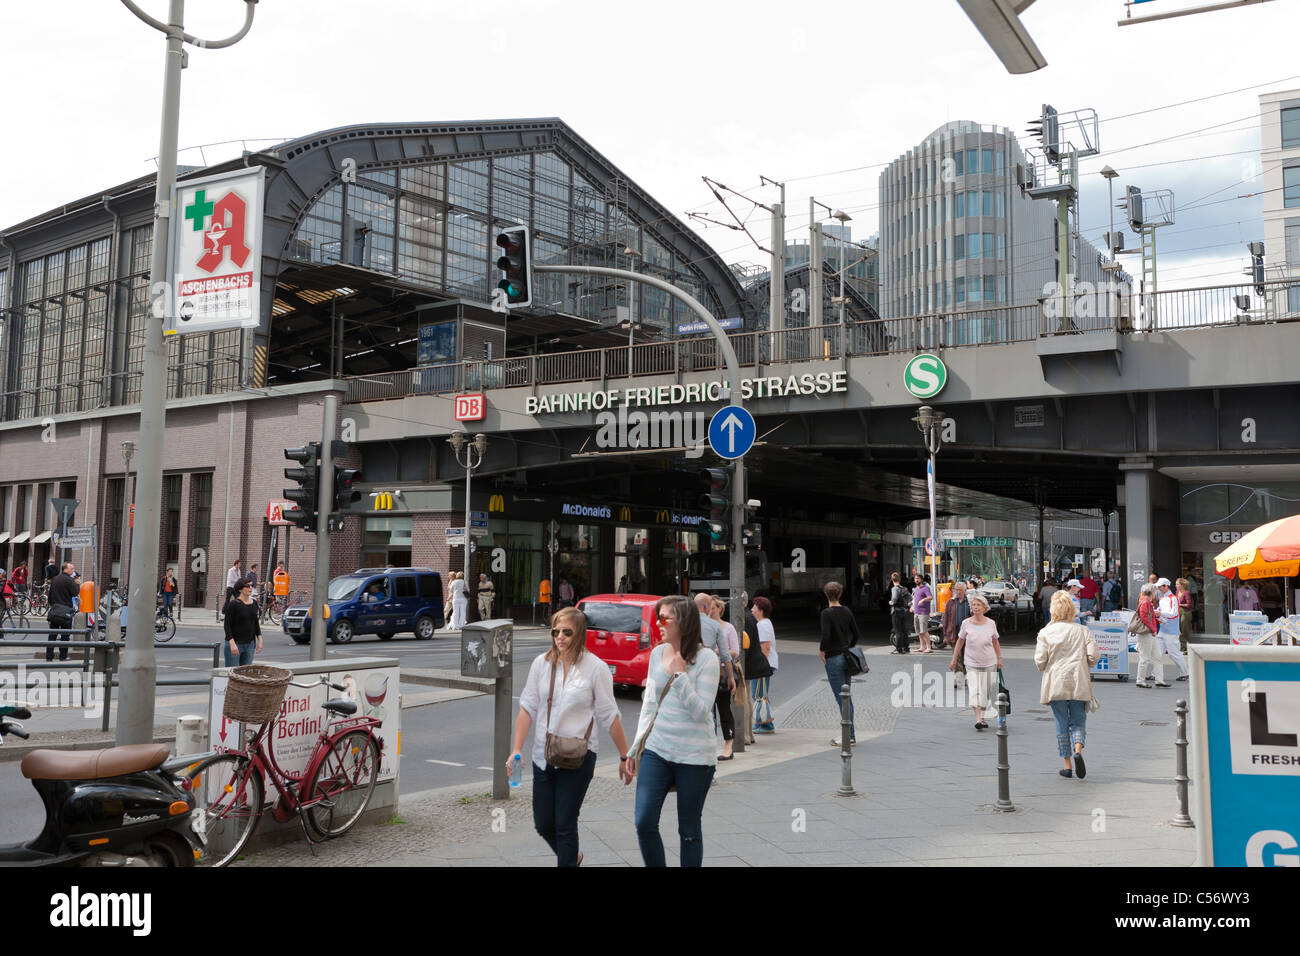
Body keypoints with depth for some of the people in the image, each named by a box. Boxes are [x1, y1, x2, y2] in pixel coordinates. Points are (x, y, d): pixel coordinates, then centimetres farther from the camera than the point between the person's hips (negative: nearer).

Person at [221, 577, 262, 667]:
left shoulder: (254, 604, 7)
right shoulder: (233, 604, -10)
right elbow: (227, 625, -13)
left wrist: (259, 639, 9)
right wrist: (232, 643, -21)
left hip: (250, 644, 6)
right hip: (235, 643, -6)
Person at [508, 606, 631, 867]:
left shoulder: (595, 667, -9)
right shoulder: (541, 663, 0)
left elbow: (609, 716, -4)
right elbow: (528, 708, 3)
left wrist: (625, 756, 0)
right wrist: (517, 749, -4)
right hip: (543, 755, 4)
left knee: (565, 824, -3)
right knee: (543, 824, 11)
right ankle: (573, 856, 40)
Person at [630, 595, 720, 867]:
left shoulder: (706, 658, -10)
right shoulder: (657, 653, 6)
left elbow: (701, 711, -15)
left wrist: (680, 674, -20)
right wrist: (637, 746, 14)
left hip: (694, 756, -4)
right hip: (656, 750, 5)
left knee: (689, 831, 6)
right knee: (644, 822, -4)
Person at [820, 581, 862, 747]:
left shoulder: (827, 613, -15)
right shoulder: (847, 611, 6)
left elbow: (825, 636, -25)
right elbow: (857, 634, 9)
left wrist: (822, 651, -9)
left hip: (833, 659, -7)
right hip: (847, 657, 7)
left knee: (841, 698, -2)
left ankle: (850, 737, 1)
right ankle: (850, 732, 20)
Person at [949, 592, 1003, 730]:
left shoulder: (991, 623, 0)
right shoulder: (966, 623, -3)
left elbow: (995, 642, 13)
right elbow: (960, 642, 6)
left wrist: (999, 658, 11)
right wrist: (954, 660, 7)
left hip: (989, 663, 2)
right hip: (972, 663, -2)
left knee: (985, 691, 6)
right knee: (974, 690, -14)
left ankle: (981, 717, 22)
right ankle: (978, 719, -19)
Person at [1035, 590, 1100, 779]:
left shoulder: (1046, 632, -4)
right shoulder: (1082, 630, 1)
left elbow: (1040, 660, -7)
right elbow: (1094, 655, -3)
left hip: (1056, 684, -1)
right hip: (1079, 684, 1)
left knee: (1062, 724, 9)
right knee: (1078, 722, 10)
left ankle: (1067, 765, 10)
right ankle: (1078, 750, -18)